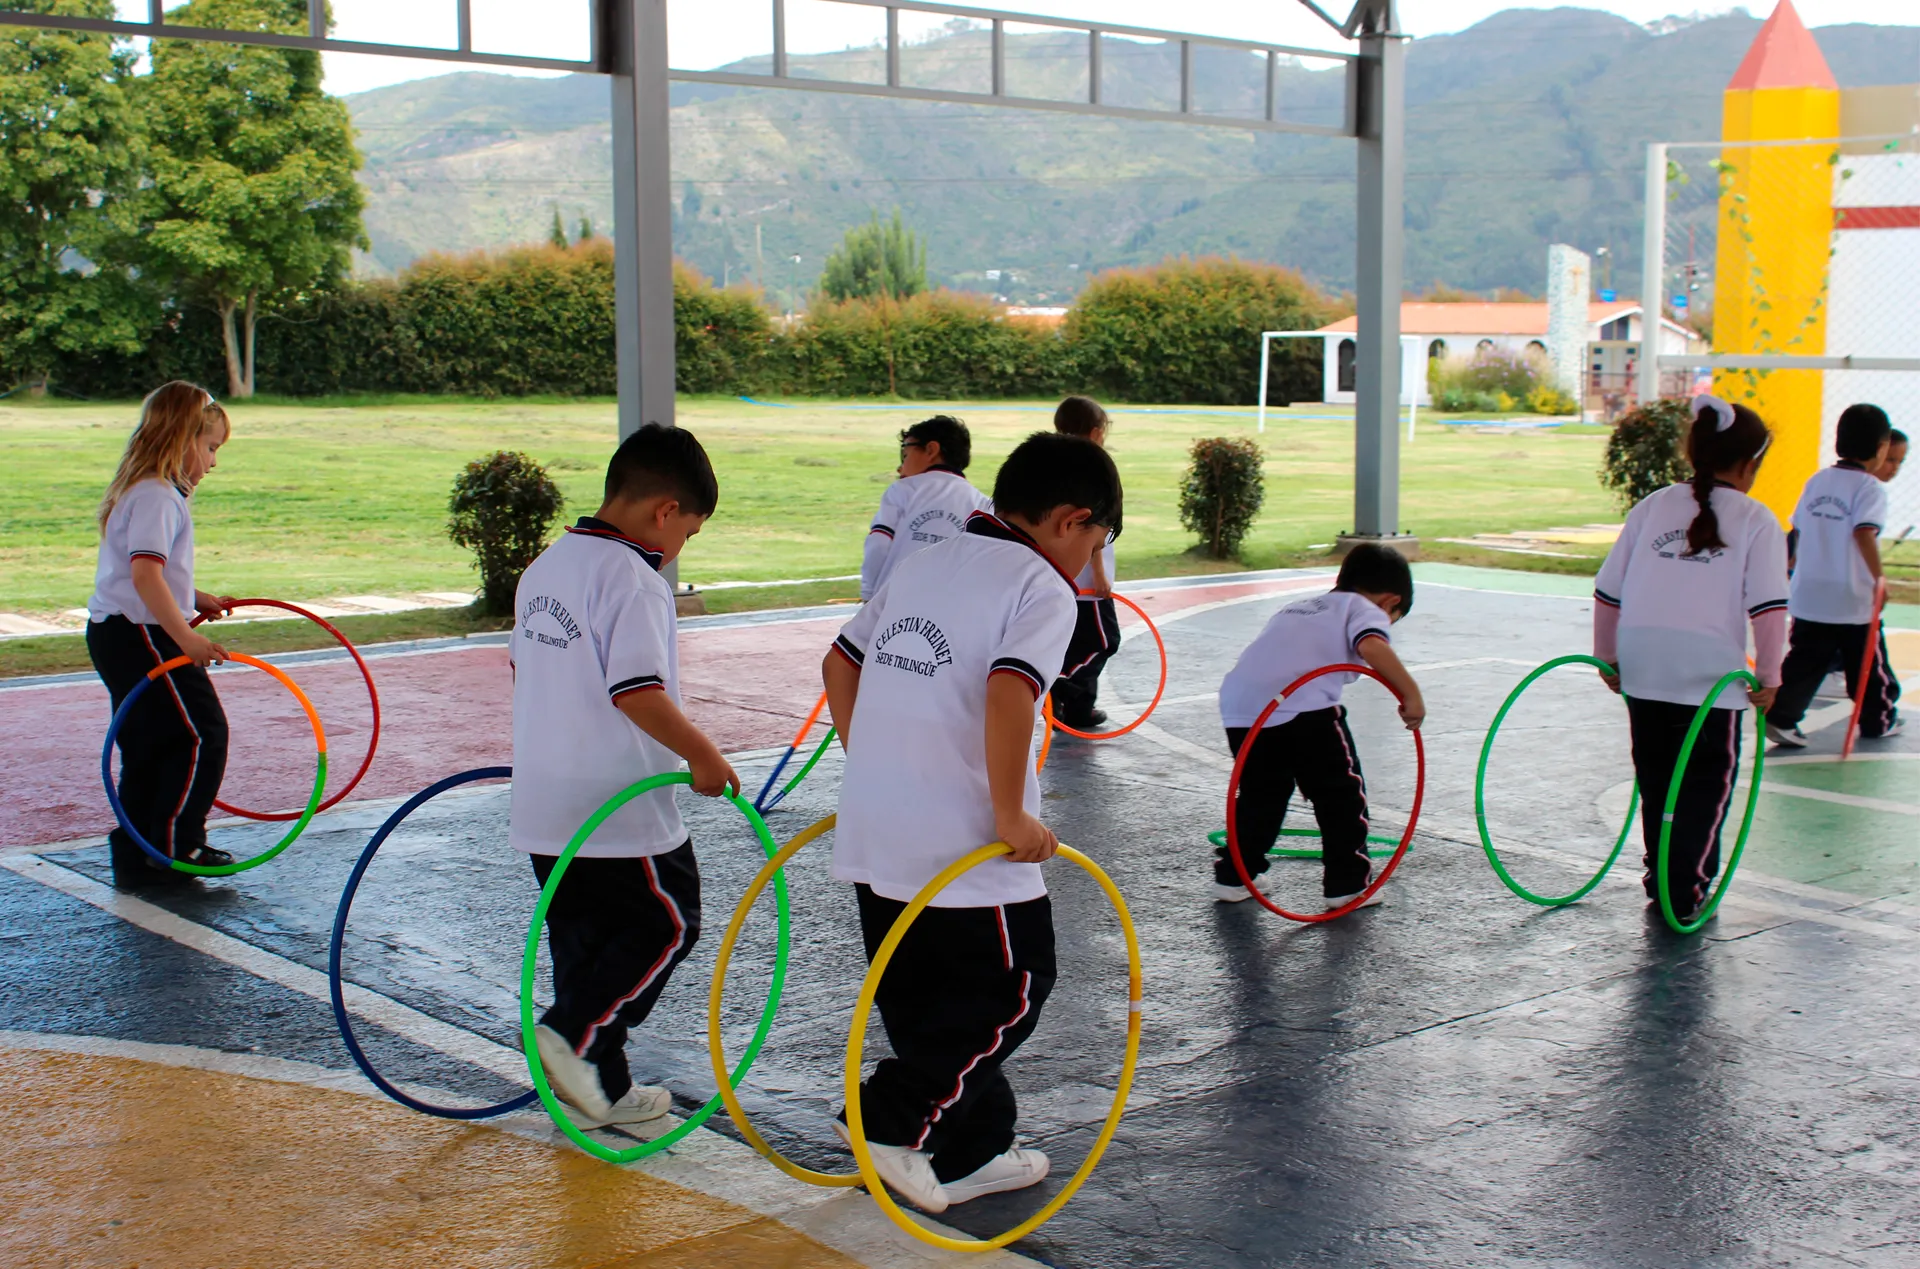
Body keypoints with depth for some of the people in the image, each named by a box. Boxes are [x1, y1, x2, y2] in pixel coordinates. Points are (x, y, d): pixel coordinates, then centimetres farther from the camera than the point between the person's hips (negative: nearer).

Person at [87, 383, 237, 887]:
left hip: (117, 636, 11)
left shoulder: (148, 492, 17)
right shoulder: (156, 497, -16)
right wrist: (185, 637, -31)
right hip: (142, 637, -11)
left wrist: (194, 599, 24)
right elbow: (145, 574, -27)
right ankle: (174, 847, 1)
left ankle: (136, 857, 18)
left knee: (148, 749, 13)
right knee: (200, 734, -5)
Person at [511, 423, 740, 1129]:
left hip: (542, 806, 9)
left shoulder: (545, 568, 11)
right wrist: (703, 756, -16)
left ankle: (602, 1090, 21)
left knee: (583, 938, 15)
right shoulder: (632, 578, -18)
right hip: (620, 807, -9)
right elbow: (637, 692, -26)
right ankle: (574, 1034, -6)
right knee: (668, 924, 6)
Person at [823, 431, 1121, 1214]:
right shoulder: (1041, 588, -10)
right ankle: (895, 1120, 1)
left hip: (872, 833, 8)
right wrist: (1012, 815, -19)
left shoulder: (922, 564, 14)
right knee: (1015, 985, 7)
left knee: (920, 999, 17)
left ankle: (967, 1154, 27)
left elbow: (840, 664, 18)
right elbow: (1009, 693, -27)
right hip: (963, 847, -8)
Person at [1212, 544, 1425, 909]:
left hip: (1240, 706, 6)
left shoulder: (1297, 607, 35)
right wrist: (1411, 692, -7)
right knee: (1341, 794, 12)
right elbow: (1372, 647, -9)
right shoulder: (1365, 610, 15)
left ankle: (1232, 877, 29)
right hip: (1304, 709, -6)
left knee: (1260, 796, 25)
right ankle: (1348, 884, 17)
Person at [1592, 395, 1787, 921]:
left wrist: (1607, 656, 21)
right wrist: (1768, 675, -1)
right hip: (1710, 667, -4)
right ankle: (1684, 889, 4)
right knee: (1707, 780, 8)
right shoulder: (1755, 520, 1)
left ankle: (1661, 876, 25)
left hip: (1642, 661, 4)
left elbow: (1607, 590, 11)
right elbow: (1768, 606, -8)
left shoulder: (1653, 506, 12)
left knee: (1655, 774, 17)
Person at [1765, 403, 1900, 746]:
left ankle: (1780, 716, -4)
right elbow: (1864, 533, -25)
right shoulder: (1870, 487, -11)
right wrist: (1879, 578, -22)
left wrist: (1797, 559, 29)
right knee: (1869, 663, 13)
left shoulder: (1817, 480, 7)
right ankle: (1878, 720, 27)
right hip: (1854, 599, -5)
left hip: (1809, 596, 5)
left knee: (1805, 662, 8)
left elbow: (1798, 529, 13)